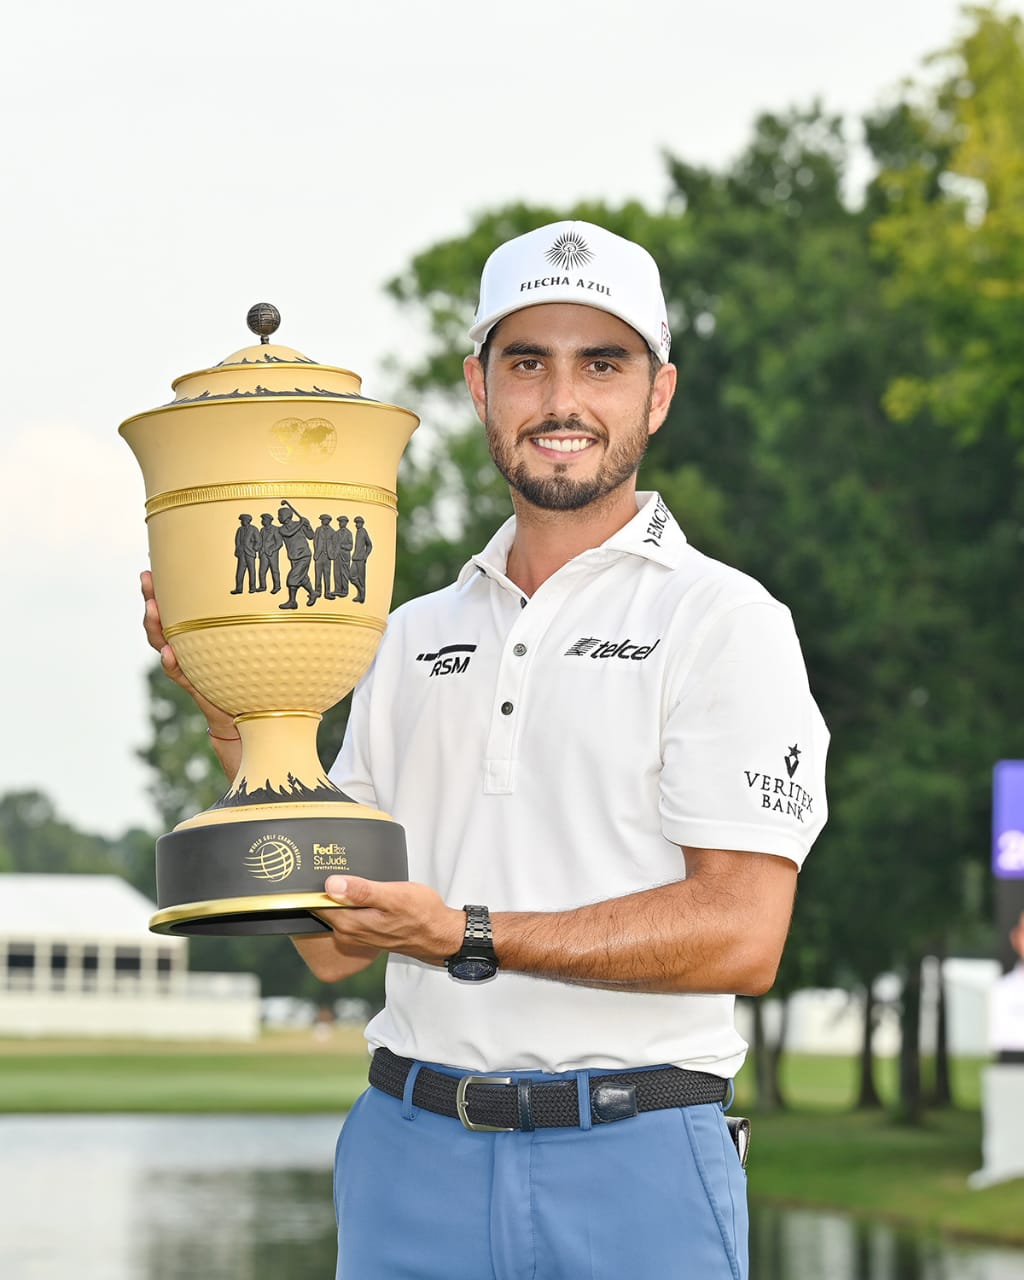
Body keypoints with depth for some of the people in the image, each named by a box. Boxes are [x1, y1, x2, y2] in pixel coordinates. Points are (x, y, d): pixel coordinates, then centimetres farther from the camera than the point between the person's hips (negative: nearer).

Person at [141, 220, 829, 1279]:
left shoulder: (726, 623, -3)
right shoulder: (415, 637, 13)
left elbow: (740, 934, -13)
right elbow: (334, 943, 11)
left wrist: (469, 937, -19)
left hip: (635, 1170, -4)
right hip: (409, 1156, 4)